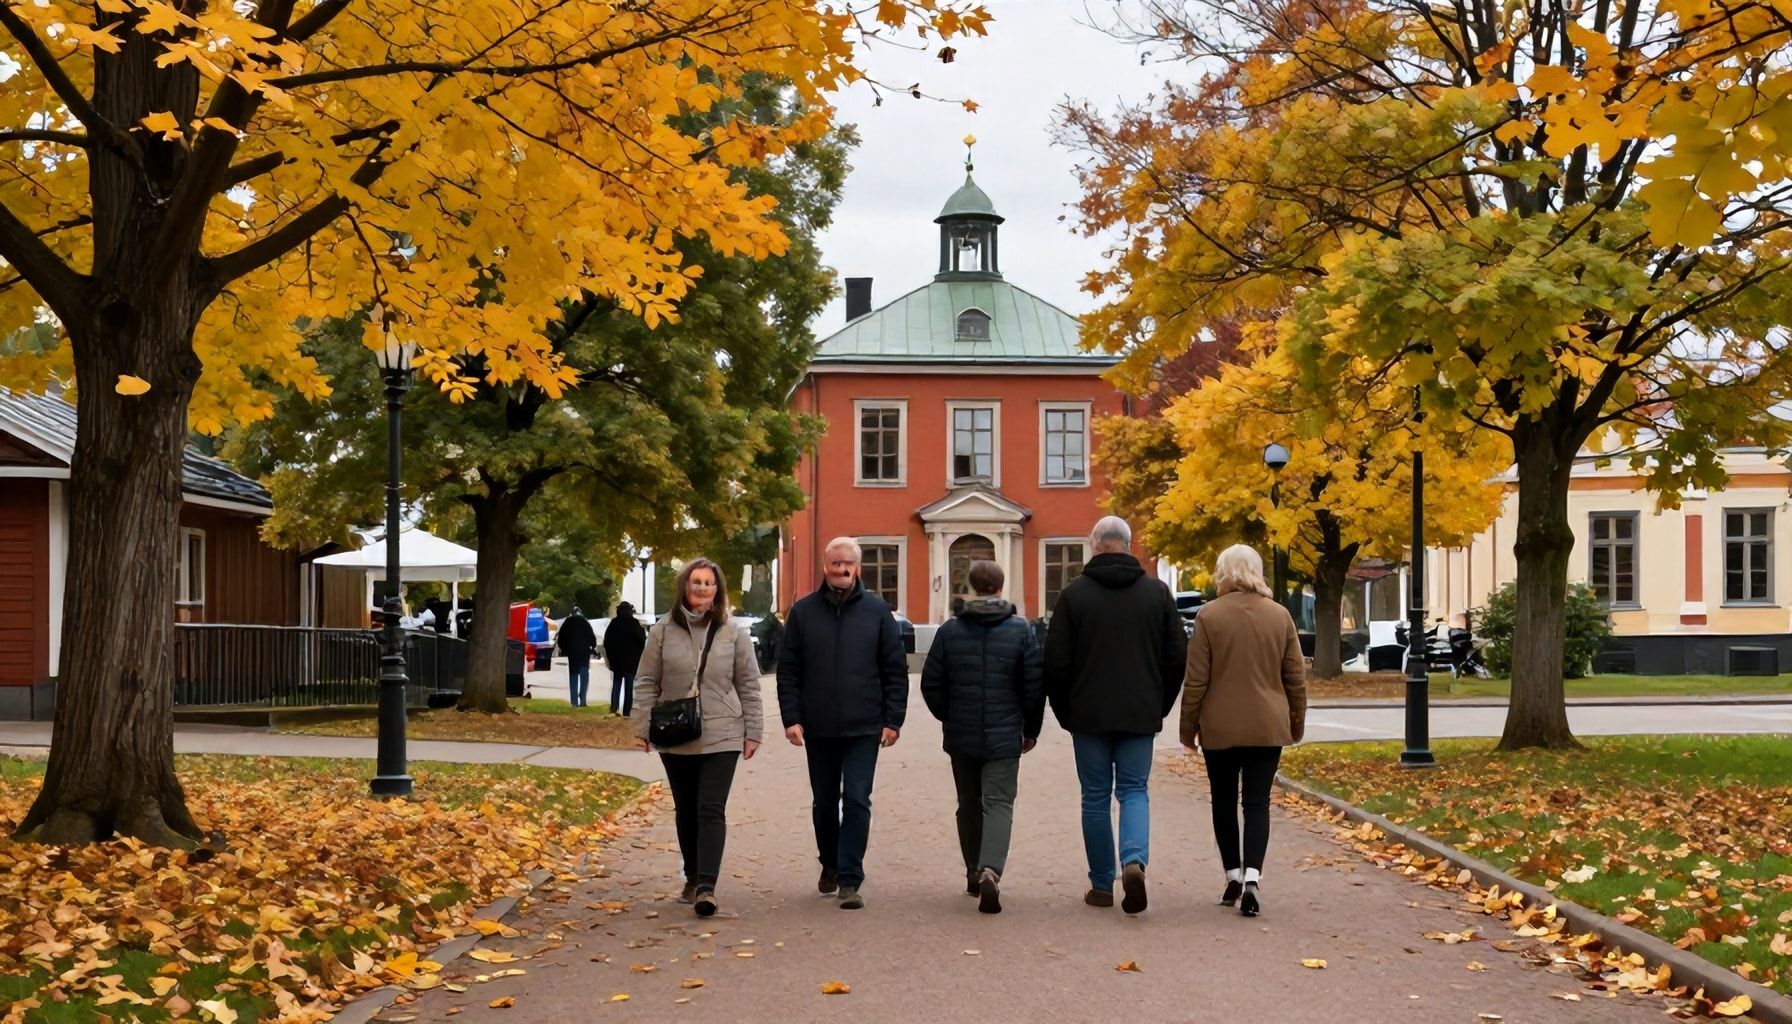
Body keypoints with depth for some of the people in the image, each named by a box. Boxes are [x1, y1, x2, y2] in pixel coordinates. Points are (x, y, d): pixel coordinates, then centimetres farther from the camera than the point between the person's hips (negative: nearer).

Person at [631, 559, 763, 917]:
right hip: (675, 739, 2)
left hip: (721, 738, -2)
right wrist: (642, 727, 0)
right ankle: (693, 878, 27)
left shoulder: (733, 633, 1)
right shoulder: (664, 631, 2)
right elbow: (647, 682, 5)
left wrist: (752, 732, 2)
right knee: (685, 812, 13)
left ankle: (706, 886, -16)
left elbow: (748, 686, 5)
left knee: (712, 810, -11)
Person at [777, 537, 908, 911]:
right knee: (824, 802, 14)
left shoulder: (876, 611, 1)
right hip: (818, 728, 2)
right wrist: (791, 718, -5)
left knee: (856, 801, -7)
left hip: (864, 727, -2)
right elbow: (788, 670, 4)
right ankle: (830, 865, 33)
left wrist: (893, 720, -3)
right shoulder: (803, 612, 3)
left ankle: (850, 880, -4)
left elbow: (895, 670, 2)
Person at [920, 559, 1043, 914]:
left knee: (969, 805, 17)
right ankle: (990, 871, -24)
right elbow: (1035, 686, -5)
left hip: (961, 737, 2)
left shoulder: (950, 631, -1)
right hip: (1004, 738, -2)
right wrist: (1031, 730, 9)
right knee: (999, 804, -3)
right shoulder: (1021, 631, -4)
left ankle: (974, 872, 26)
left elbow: (931, 685, 1)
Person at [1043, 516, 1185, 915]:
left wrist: (1065, 713, 7)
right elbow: (1177, 656, 5)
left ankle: (1102, 885, 10)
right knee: (1134, 791, 8)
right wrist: (1159, 706, 14)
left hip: (1089, 715, -1)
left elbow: (1056, 660, -4)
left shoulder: (1074, 593, -4)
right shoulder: (1157, 593, 3)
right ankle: (1135, 860, -17)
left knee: (1096, 797, 7)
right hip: (1140, 715, 1)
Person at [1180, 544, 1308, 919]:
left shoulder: (1210, 615, -7)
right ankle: (1251, 877, -14)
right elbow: (1295, 677, 6)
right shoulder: (1280, 615, 2)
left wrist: (1189, 730, 2)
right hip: (1268, 727, 2)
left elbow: (1196, 680, -7)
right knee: (1257, 803, 2)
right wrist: (1297, 723, 18)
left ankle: (1233, 876, 18)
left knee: (1224, 801, 14)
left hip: (1220, 727, -2)